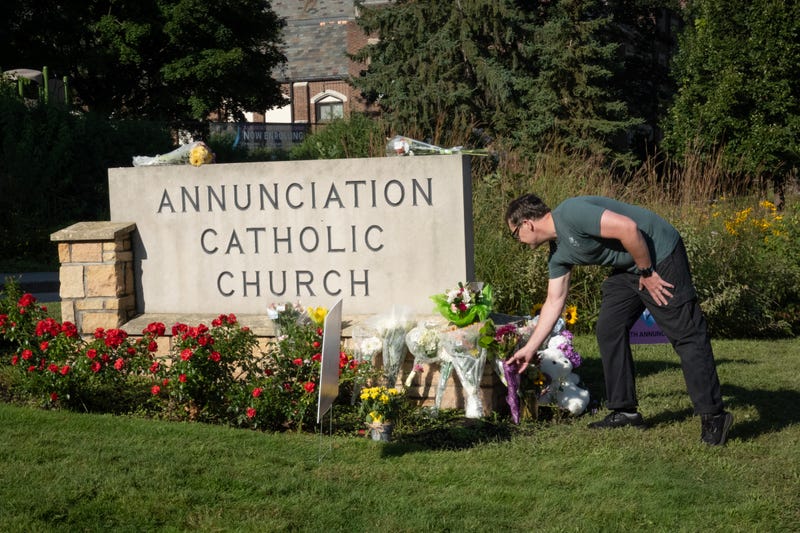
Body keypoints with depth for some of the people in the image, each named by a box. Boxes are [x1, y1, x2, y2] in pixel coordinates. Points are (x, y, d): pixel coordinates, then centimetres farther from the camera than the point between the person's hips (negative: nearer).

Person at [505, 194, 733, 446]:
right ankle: (625, 410, 12)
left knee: (686, 335, -9)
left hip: (659, 254, -10)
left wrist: (647, 273, -16)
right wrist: (530, 349, 20)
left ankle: (713, 416, -8)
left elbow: (628, 227, -27)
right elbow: (554, 302, 17)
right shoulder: (558, 254, 9)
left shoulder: (570, 213, -21)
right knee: (609, 330, 5)